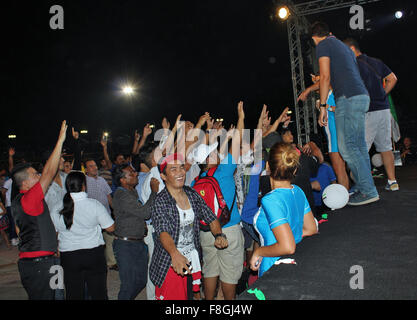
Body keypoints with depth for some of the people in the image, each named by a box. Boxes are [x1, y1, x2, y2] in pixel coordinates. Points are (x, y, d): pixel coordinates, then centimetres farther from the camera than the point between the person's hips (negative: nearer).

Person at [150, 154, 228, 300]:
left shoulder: (193, 195, 4)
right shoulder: (160, 202, -14)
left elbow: (210, 217, 5)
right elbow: (162, 231, -28)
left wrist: (219, 235, -15)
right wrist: (175, 254, -45)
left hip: (192, 260, 5)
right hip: (171, 264, -5)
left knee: (190, 296, 15)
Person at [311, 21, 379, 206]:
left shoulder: (323, 45, 0)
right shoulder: (342, 45, 27)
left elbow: (325, 77, -10)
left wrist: (323, 106, -7)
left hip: (349, 98, -9)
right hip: (362, 96, 9)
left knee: (346, 147, -8)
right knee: (359, 146, 11)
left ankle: (368, 191, -8)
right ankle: (365, 188, 15)